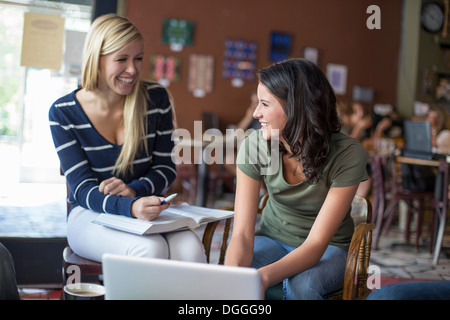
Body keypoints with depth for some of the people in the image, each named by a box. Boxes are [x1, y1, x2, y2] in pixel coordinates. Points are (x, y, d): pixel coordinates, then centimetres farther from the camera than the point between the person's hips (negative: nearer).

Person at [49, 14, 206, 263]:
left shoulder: (156, 98, -1)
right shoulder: (63, 113, -7)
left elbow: (166, 167, 5)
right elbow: (82, 188, -12)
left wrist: (135, 190, -18)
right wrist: (130, 207, -33)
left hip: (148, 212, 2)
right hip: (91, 215, -2)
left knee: (191, 249, -31)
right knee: (150, 249, -34)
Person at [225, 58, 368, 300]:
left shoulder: (347, 154, -24)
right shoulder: (254, 146, -17)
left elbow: (317, 243, -26)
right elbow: (242, 234, -20)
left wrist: (265, 276, -44)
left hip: (328, 249, -1)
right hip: (271, 240, 2)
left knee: (301, 285, -34)